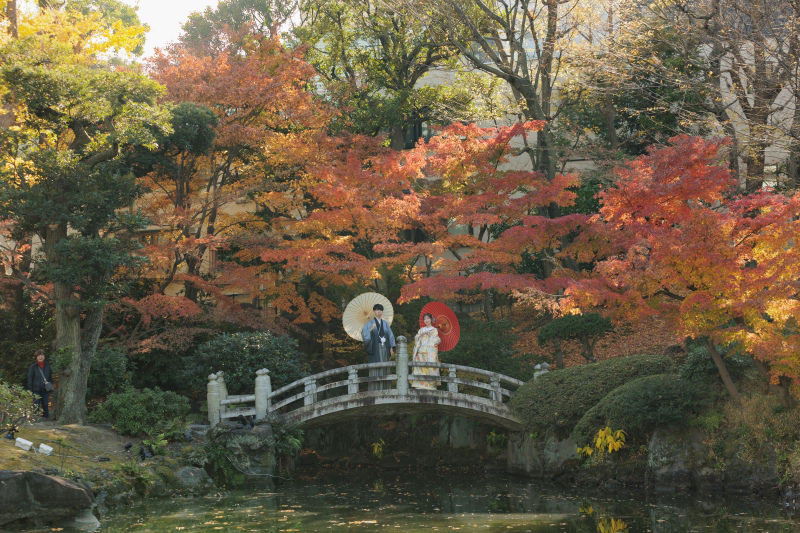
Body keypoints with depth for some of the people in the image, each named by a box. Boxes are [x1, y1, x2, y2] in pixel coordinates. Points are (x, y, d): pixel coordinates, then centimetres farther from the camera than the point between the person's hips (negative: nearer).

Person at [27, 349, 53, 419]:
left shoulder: (47, 366, 10)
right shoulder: (33, 367, 0)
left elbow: (50, 378, 18)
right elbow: (30, 379, 1)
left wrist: (51, 386, 6)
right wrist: (30, 390, -5)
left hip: (45, 390, 3)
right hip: (36, 390, -3)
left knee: (45, 406, 5)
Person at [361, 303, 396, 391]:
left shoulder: (385, 324, 16)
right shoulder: (370, 323, 4)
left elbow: (390, 335, 14)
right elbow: (363, 332, -9)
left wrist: (391, 347, 5)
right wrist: (371, 329, -27)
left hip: (384, 348, 4)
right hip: (375, 349, -4)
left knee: (385, 368, 1)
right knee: (375, 369, -9)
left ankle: (385, 388, 2)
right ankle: (375, 389, -10)